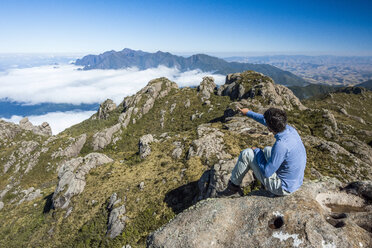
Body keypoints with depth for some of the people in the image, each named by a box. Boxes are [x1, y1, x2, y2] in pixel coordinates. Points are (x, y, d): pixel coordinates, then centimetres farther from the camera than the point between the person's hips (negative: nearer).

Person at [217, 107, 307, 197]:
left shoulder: (281, 145, -34)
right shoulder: (289, 129, -10)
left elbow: (267, 172, -23)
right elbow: (265, 120, 9)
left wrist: (257, 151, -10)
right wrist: (249, 113, 20)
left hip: (283, 188, -8)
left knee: (246, 154, -8)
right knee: (267, 150, 24)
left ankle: (233, 187, 9)